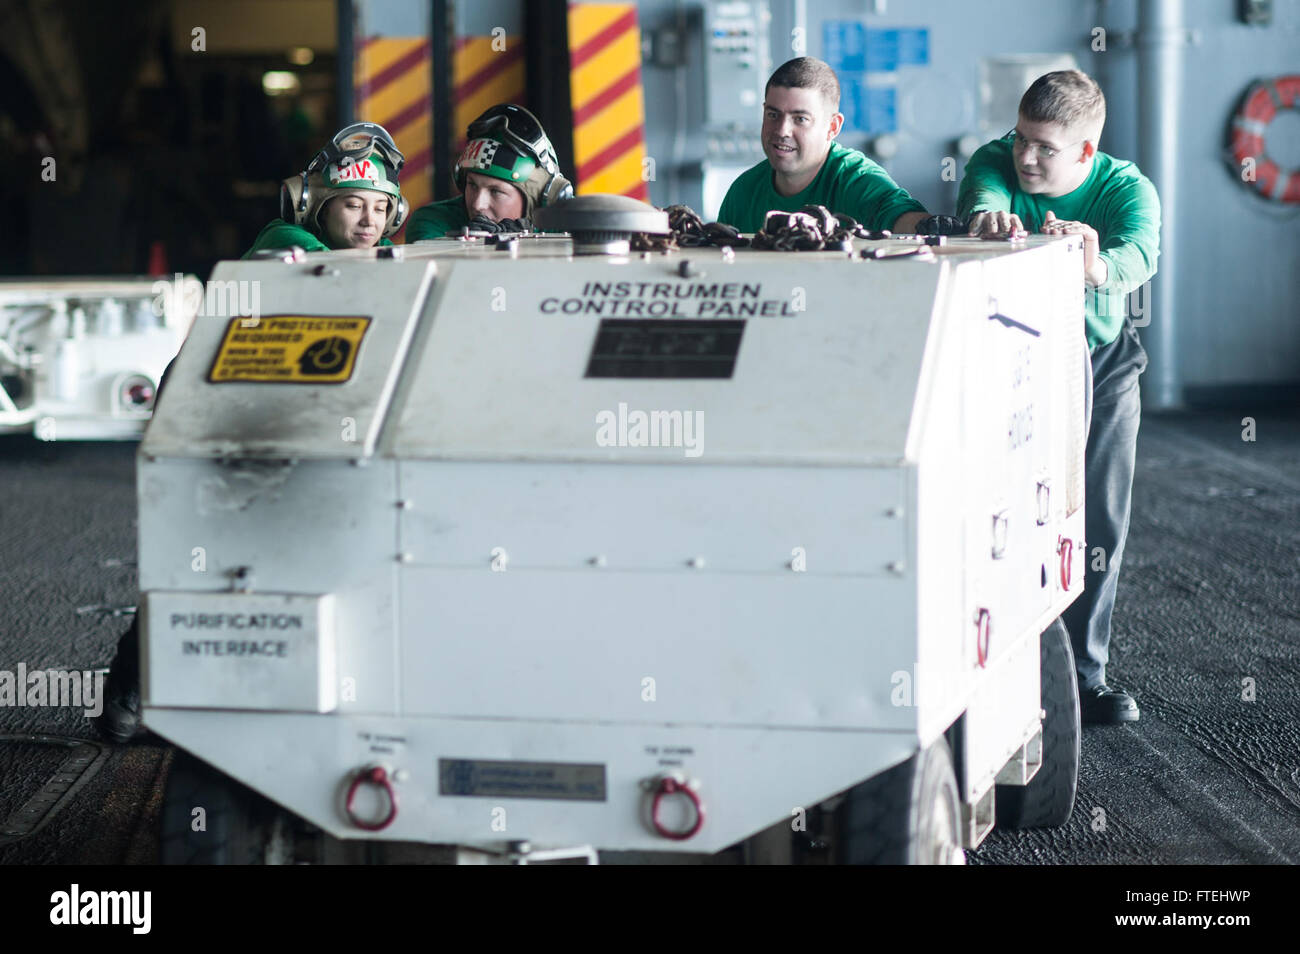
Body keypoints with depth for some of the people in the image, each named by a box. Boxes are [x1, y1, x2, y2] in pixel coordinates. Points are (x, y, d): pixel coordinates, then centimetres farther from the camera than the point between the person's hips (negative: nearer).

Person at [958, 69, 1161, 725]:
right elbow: (981, 197, -37)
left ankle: (1083, 673, 16)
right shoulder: (996, 162, -14)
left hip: (1100, 369, 1)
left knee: (1097, 528, 3)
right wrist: (990, 218, -63)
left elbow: (1139, 253, -38)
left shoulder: (1126, 188, -16)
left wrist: (1095, 265, -62)